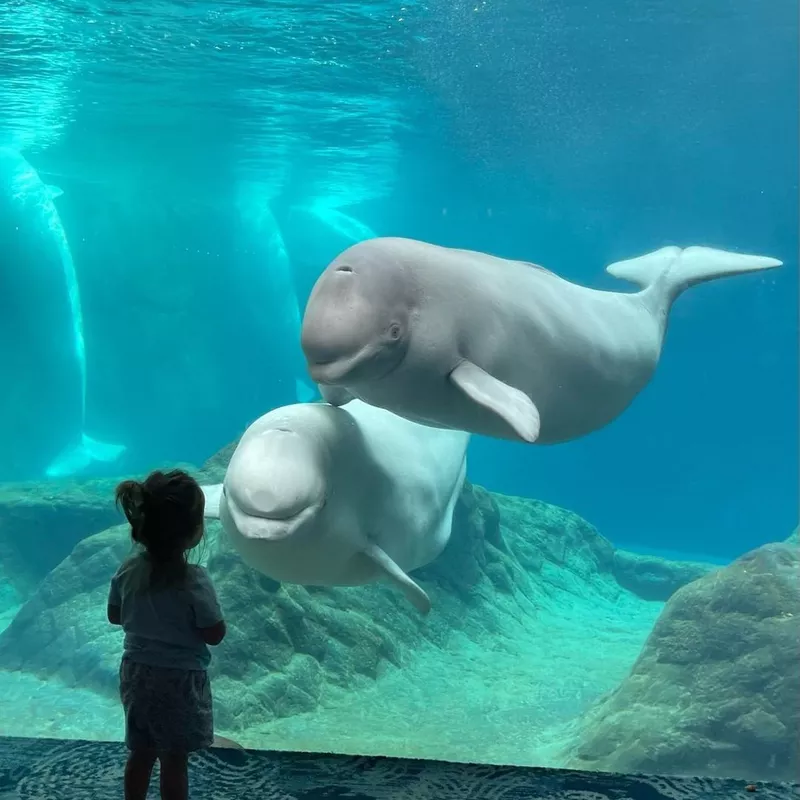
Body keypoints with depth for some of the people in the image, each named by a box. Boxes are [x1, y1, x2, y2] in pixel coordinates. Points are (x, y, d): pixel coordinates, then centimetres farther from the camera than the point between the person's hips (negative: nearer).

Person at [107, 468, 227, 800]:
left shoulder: (128, 569, -8)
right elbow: (215, 634, -17)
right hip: (179, 680, -5)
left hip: (136, 672, 6)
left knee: (140, 752, 21)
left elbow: (115, 616, 6)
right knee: (174, 759, 9)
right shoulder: (194, 580, -25)